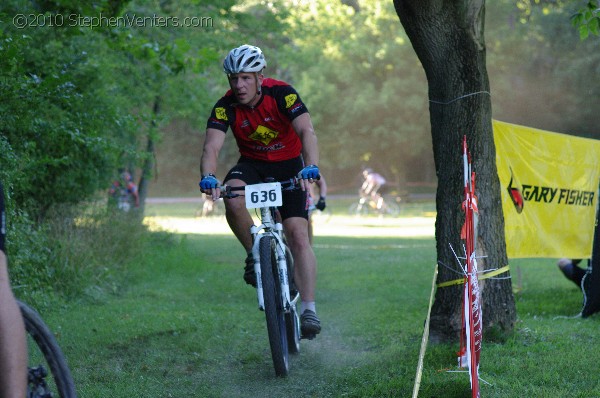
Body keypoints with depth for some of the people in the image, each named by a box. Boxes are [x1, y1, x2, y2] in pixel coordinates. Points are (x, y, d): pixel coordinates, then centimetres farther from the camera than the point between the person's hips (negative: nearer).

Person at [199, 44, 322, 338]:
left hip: (288, 165, -2)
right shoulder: (225, 107, -18)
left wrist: (311, 167, -54)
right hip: (251, 164, 2)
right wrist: (208, 177, -50)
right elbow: (212, 146, -29)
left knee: (298, 236, -16)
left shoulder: (281, 93, -23)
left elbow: (307, 131, -35)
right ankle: (255, 255, -9)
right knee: (233, 200, -33)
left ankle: (308, 310, -15)